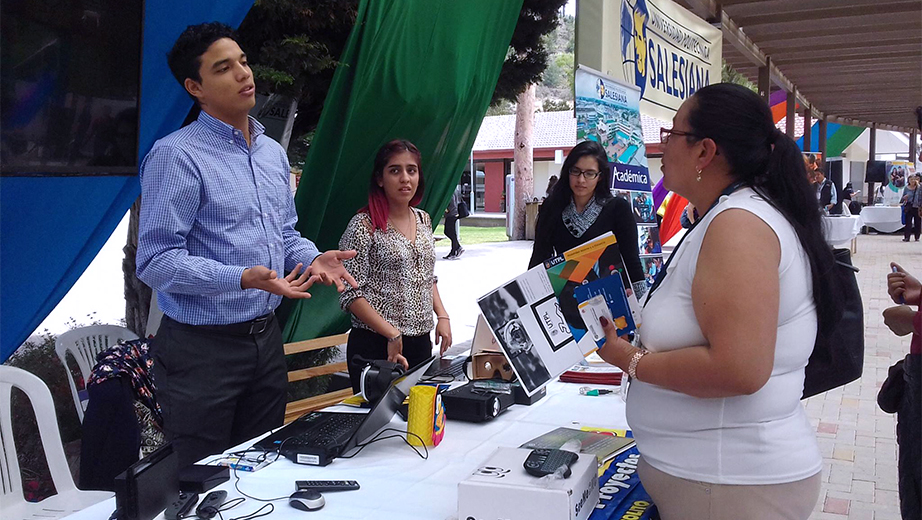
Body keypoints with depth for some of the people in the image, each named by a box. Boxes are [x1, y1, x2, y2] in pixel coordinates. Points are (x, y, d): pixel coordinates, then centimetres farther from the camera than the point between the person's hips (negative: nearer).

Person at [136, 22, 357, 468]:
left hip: (266, 339, 7)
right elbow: (156, 262, -19)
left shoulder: (273, 152, 10)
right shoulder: (177, 156, -14)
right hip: (202, 348, -7)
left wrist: (312, 259, -3)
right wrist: (244, 278, -29)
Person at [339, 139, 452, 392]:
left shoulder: (423, 220, 9)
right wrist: (392, 334, -18)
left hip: (420, 342, 6)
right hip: (375, 345, -6)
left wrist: (442, 316, 5)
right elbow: (350, 294, -13)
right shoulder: (364, 225, -10)